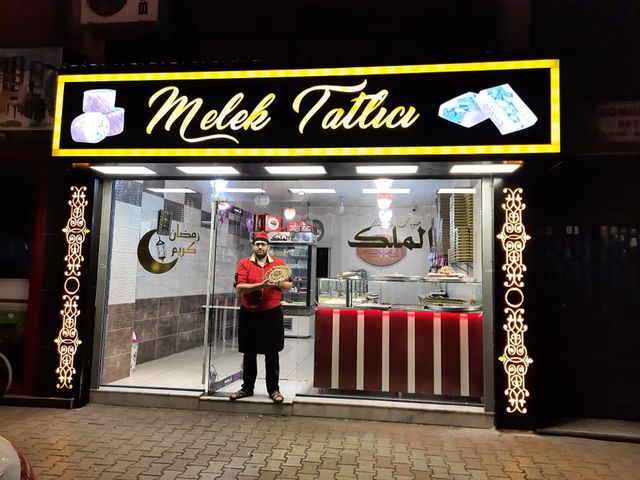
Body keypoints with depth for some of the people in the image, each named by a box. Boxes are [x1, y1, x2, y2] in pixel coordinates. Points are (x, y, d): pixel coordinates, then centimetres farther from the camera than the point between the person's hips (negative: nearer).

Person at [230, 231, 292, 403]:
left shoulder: (279, 263, 4)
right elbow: (239, 288, -11)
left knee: (272, 354, 7)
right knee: (249, 353, 11)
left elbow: (289, 285, 8)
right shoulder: (244, 264, -1)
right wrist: (261, 285, -21)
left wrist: (278, 283, -13)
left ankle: (274, 389, 17)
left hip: (272, 314, 0)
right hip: (249, 314, 0)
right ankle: (247, 388, 25)